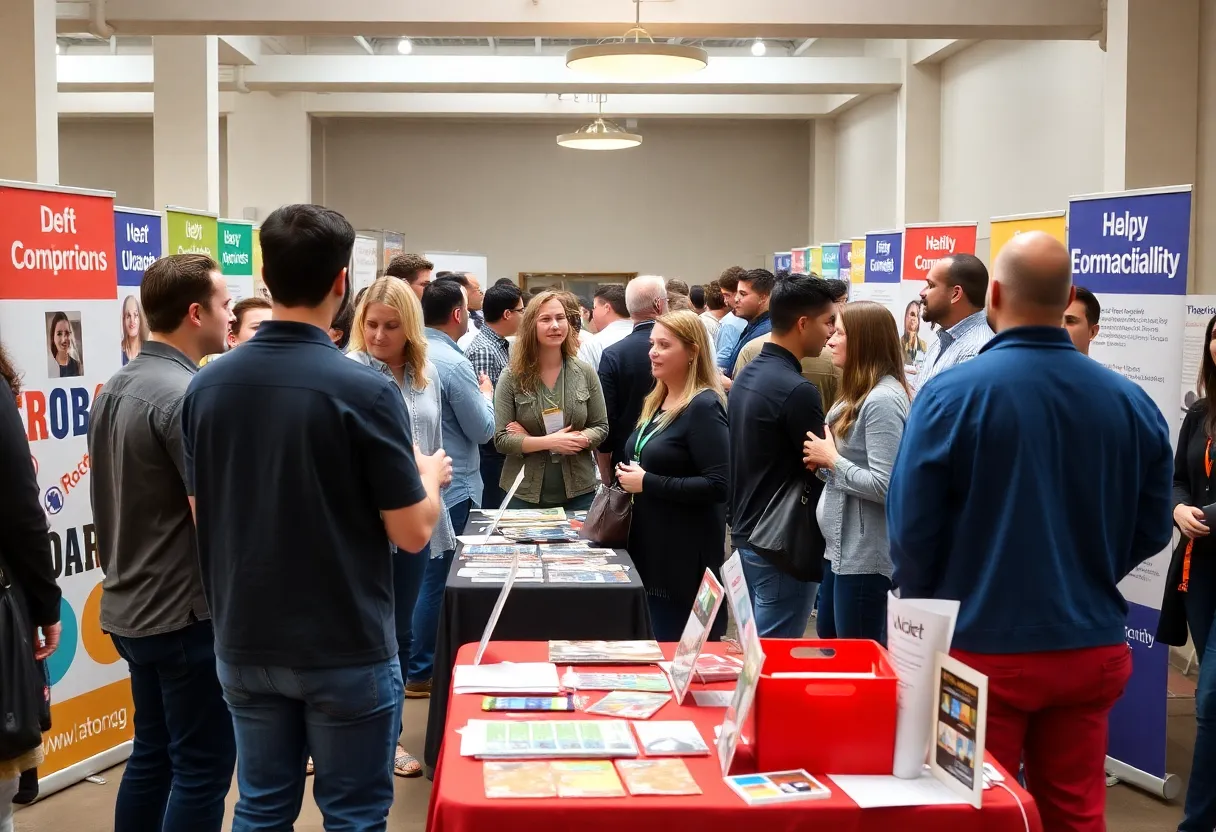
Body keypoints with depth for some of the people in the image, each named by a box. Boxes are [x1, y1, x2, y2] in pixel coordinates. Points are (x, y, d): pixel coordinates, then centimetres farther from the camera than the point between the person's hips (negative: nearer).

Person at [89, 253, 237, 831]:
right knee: (202, 769, 1)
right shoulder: (186, 395, -20)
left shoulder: (114, 388, 9)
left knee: (153, 755, 19)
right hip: (186, 614, -9)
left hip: (129, 607, 9)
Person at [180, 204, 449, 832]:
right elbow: (412, 532, -13)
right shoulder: (365, 390, -18)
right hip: (346, 649, -5)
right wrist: (431, 476, 7)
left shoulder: (206, 386, -2)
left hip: (245, 644, 5)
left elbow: (203, 518, 8)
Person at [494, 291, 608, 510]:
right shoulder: (511, 377, -5)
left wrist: (573, 440, -15)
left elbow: (601, 428, 3)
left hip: (578, 492, 2)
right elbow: (501, 439, -9)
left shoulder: (585, 373, 1)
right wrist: (548, 442, -20)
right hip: (525, 494, -2)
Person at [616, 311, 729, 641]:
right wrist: (629, 477, 5)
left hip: (686, 556, -9)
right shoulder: (657, 402, 11)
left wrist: (647, 483, -20)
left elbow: (718, 486, -23)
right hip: (648, 546, 9)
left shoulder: (704, 407, -16)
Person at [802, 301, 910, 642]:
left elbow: (884, 486, -26)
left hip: (865, 556, -10)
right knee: (828, 643, 21)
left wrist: (832, 460, -15)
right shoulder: (859, 394, 10)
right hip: (840, 547, 10)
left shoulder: (883, 400, -20)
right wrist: (822, 462, -1)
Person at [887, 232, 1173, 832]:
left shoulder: (952, 393, -14)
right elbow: (1152, 529, 6)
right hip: (1092, 648, 4)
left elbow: (911, 527, -12)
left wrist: (925, 613, 7)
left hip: (983, 648, -3)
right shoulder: (1130, 401, -2)